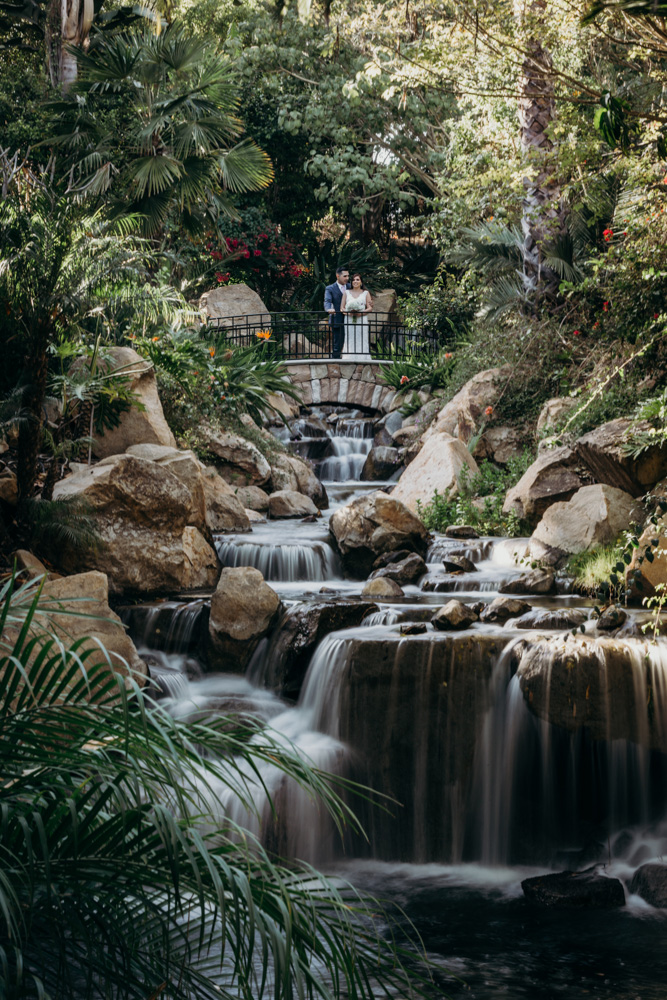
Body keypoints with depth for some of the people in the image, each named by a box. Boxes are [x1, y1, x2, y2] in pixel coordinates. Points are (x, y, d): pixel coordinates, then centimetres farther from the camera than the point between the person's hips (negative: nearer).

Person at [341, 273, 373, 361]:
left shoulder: (366, 293, 12)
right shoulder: (347, 293, 15)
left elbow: (370, 308, 4)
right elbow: (342, 308, 10)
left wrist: (361, 313, -13)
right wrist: (348, 313, -11)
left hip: (362, 320, -1)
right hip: (349, 321, 1)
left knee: (362, 343, -8)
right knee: (350, 343, -6)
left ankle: (363, 360, -8)